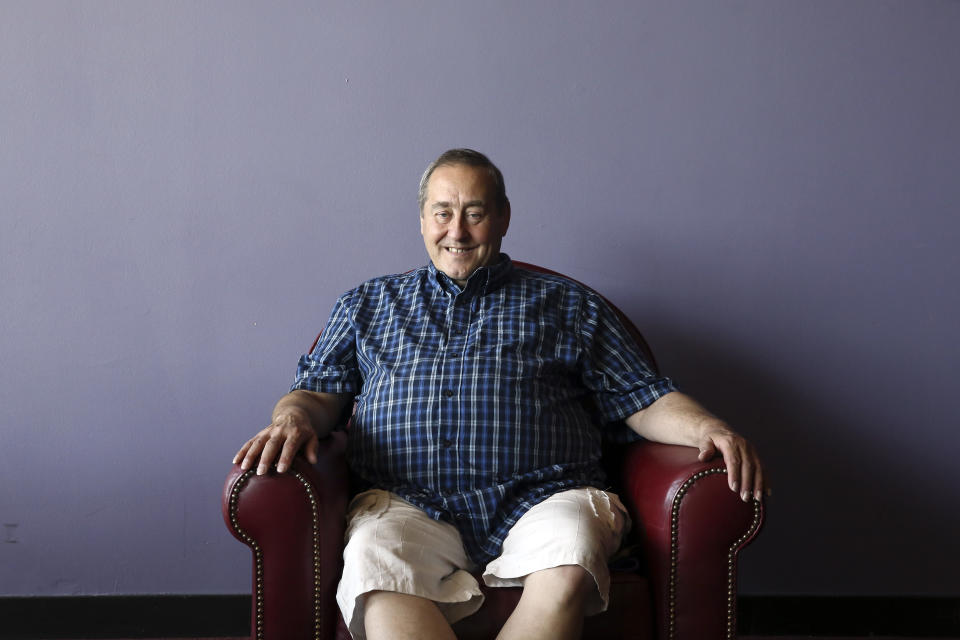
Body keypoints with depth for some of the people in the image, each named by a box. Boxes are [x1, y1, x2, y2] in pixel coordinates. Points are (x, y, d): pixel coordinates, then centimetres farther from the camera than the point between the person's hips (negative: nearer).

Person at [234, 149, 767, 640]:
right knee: (375, 566, -35)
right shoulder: (367, 304, 27)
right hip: (409, 503, 1)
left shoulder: (567, 306, 23)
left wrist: (707, 428, -5)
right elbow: (319, 390, 18)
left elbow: (644, 400, 16)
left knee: (570, 567, -36)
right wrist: (293, 418, -6)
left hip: (540, 498, 0)